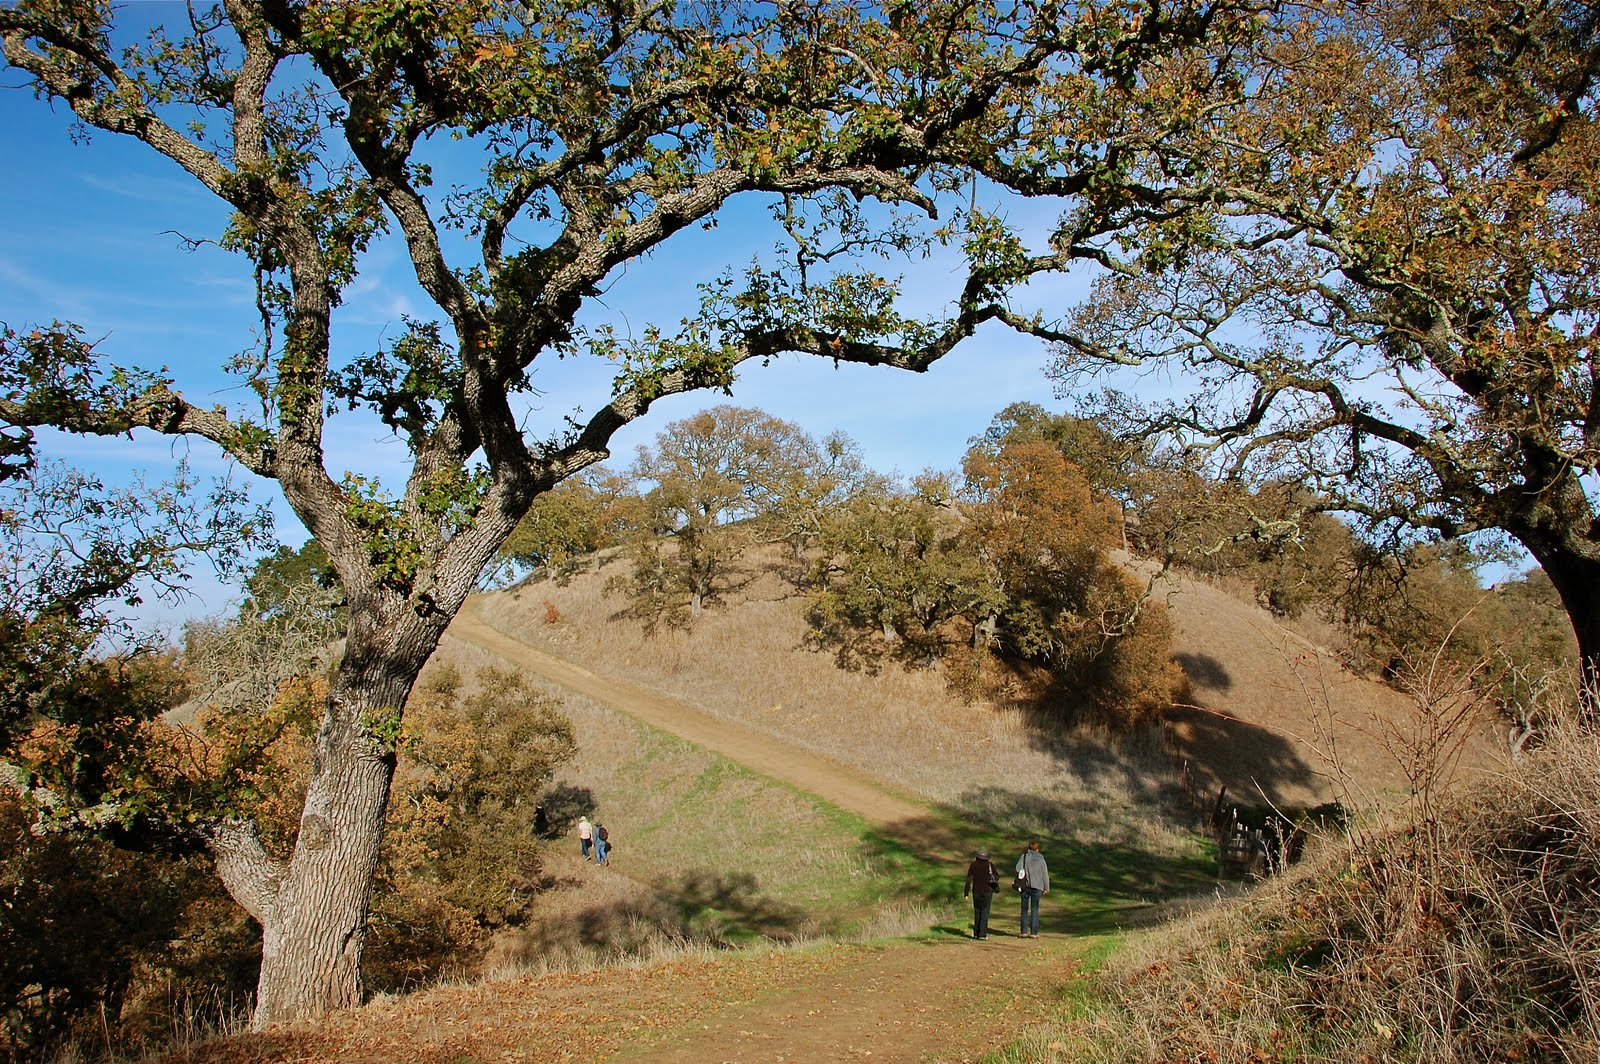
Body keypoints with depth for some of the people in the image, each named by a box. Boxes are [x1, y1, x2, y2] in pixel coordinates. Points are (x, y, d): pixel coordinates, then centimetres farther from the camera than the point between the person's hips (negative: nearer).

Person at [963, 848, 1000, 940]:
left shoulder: (973, 865, -3)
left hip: (976, 892, 1)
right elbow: (997, 876, 2)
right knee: (985, 912, 0)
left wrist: (966, 892, -3)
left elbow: (969, 879, -6)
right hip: (987, 892, -1)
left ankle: (976, 933, 16)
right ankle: (982, 934, -7)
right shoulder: (990, 865, -3)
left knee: (977, 912, 13)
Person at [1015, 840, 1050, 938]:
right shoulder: (1040, 859, 3)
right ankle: (1034, 933, 1)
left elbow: (1018, 869, -10)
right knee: (1034, 909, 4)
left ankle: (1024, 931, 8)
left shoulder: (1024, 857, 0)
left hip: (1025, 886, 0)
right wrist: (1046, 888, 13)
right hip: (1037, 886, 0)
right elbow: (1045, 874, 5)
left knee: (1024, 909, 9)